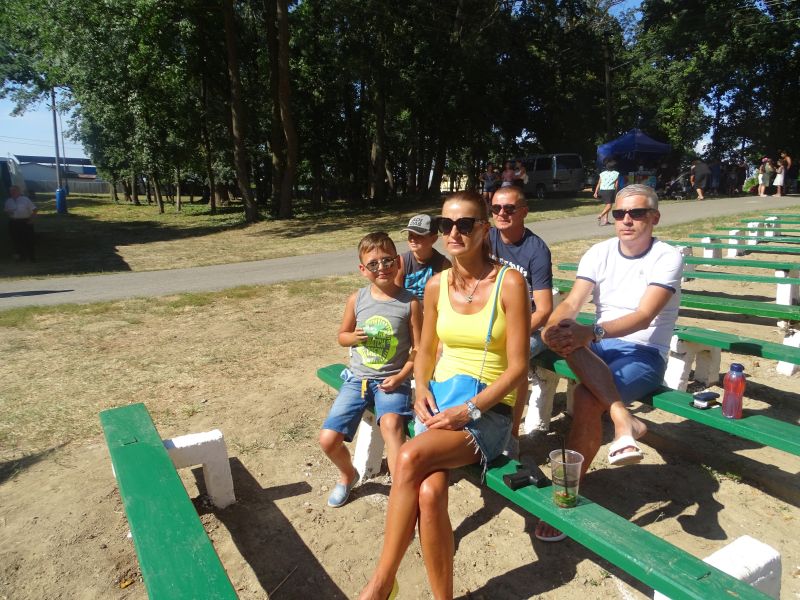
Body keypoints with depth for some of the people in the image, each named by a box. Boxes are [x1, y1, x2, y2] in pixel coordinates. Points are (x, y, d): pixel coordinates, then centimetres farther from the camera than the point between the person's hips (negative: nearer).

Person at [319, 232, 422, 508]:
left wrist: (400, 377, -16)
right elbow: (342, 336, 14)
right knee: (328, 439, -6)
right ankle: (348, 475, 27)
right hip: (357, 378, 3)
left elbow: (418, 349, -3)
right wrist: (354, 337, -9)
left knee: (391, 423, -35)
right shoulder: (356, 300, 0)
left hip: (392, 380, -3)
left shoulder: (410, 302, -7)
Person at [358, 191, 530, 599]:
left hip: (489, 412, -4)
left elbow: (518, 366, -11)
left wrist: (469, 410, -19)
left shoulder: (509, 282, -9)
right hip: (437, 405, 4)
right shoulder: (436, 285, 5)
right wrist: (421, 390, -4)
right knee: (429, 494, -25)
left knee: (410, 458, -29)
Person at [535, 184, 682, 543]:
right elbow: (571, 304, -9)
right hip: (601, 347, 4)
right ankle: (623, 419, -32)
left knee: (586, 399, -31)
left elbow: (644, 316, -21)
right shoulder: (599, 253, 4)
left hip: (645, 354, -3)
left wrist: (591, 332, -38)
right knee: (566, 339, -32)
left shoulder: (668, 258, -6)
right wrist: (553, 326, -33)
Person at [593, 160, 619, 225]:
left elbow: (599, 184, 5)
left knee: (606, 205, 15)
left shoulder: (602, 173, 12)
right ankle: (600, 216, -26)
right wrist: (616, 192, 11)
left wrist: (596, 192, 3)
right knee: (609, 206, -5)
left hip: (602, 190, 5)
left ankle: (605, 220, 12)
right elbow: (616, 184, 2)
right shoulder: (616, 173, 5)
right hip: (610, 190, -5)